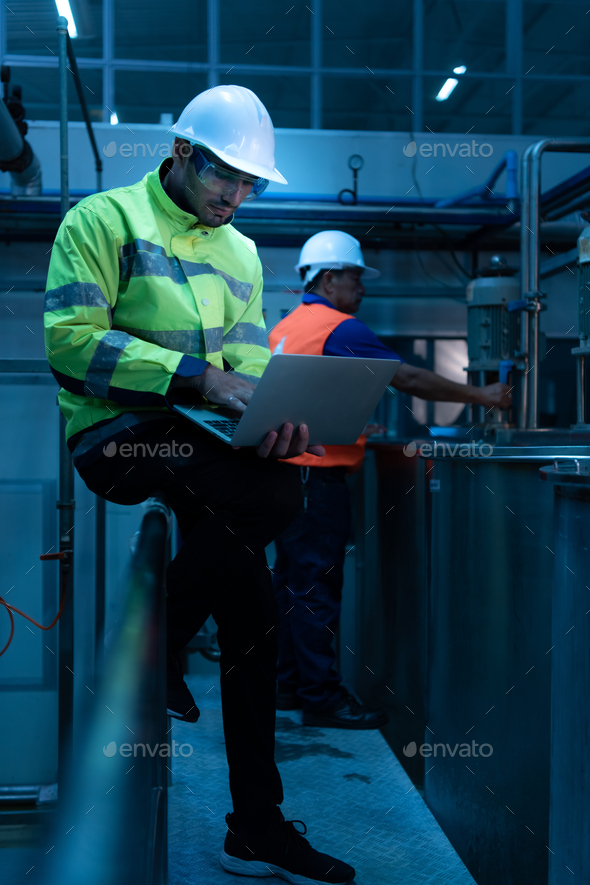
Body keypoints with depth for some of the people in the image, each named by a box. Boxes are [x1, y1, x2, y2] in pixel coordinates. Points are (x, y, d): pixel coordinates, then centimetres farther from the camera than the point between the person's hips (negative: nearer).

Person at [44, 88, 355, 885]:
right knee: (275, 496, -30)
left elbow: (250, 363, 13)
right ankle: (154, 647, -6)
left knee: (252, 614, -2)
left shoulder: (240, 254, 20)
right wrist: (199, 376, -22)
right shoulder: (103, 220, 0)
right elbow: (70, 340, -13)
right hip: (115, 433, -6)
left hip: (204, 442, 7)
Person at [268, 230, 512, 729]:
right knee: (317, 587, -6)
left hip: (285, 466, 9)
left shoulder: (285, 327, 17)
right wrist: (479, 396, -8)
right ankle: (322, 697, 0)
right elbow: (408, 378, -15)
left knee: (293, 581, 14)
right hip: (318, 472, -9)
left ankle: (290, 684, 22)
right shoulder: (338, 327, -11)